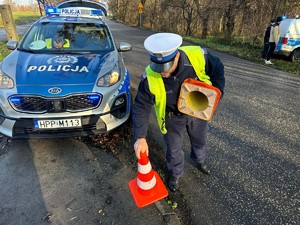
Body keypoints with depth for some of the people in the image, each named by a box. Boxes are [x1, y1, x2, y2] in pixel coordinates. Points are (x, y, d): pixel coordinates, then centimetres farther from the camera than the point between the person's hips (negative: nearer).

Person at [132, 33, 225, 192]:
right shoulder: (150, 77, -32)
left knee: (199, 140, 27)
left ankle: (200, 160, 61)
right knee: (174, 149, 16)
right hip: (173, 117, -1)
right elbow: (141, 107, -24)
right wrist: (141, 137, -29)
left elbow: (218, 70, -10)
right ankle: (175, 174, 48)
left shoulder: (199, 56, -31)